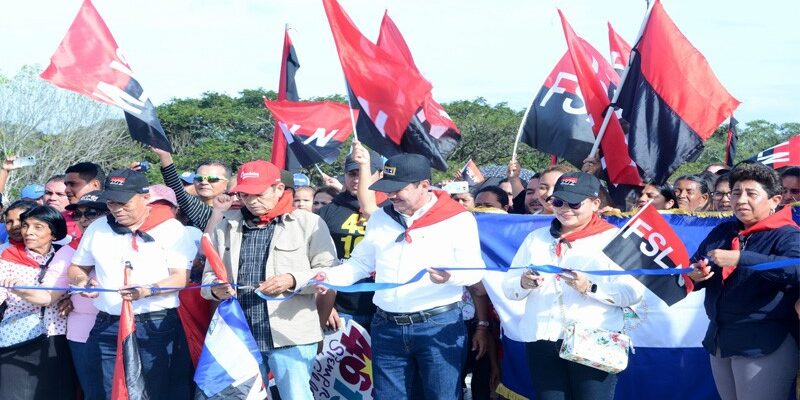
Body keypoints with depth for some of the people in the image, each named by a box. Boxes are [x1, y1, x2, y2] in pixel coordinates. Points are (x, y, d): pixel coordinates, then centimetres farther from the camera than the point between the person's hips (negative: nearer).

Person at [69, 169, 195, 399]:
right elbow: (76, 268, 22)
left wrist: (148, 291, -24)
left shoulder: (171, 228, -1)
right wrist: (82, 282, -1)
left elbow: (181, 277, -8)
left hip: (157, 326, -4)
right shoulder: (97, 229, 13)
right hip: (107, 327, 4)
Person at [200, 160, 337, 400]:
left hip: (291, 335, -4)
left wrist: (293, 281, -18)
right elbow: (209, 275, 17)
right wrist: (215, 289, -6)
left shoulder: (308, 223, 0)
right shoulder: (226, 227, 12)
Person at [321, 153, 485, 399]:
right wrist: (330, 277, -1)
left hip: (439, 325, -5)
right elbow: (360, 263, 17)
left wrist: (450, 276, -28)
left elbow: (474, 270, -7)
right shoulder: (380, 218, 11)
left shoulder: (458, 219, -4)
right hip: (387, 327, 5)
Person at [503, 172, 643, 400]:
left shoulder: (613, 238, 3)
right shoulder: (536, 238, 18)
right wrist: (524, 283, -8)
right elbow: (508, 288, 15)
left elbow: (633, 292, -8)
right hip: (542, 341, 4)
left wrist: (589, 288, -21)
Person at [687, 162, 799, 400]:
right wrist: (693, 275, -6)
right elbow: (693, 265, 20)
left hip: (765, 344, -7)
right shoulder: (722, 232, 14)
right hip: (719, 339, 7)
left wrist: (741, 259, -34)